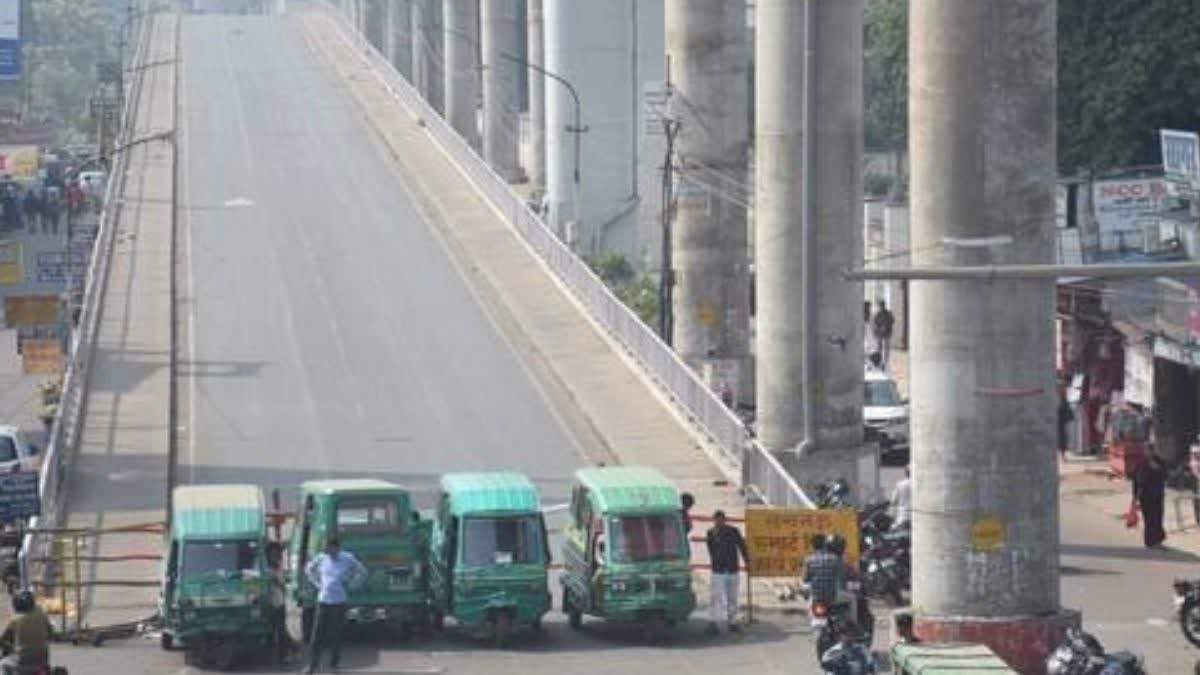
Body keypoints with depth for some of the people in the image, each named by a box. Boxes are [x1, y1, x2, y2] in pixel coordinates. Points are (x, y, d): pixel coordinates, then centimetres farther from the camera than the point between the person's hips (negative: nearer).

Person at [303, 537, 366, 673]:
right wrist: (318, 584, 9)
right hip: (323, 601, 2)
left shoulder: (348, 559, -4)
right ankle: (312, 665, 0)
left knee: (336, 635, 2)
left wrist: (349, 586, 2)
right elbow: (309, 569, 21)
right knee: (317, 635, -3)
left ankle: (334, 664, 14)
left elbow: (362, 572, 9)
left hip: (339, 602, -2)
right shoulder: (321, 559, 2)